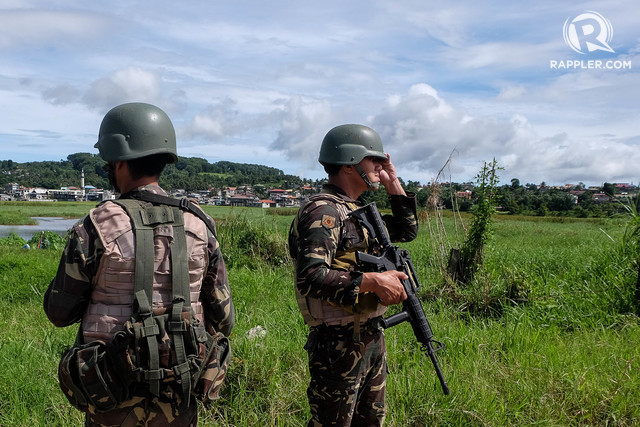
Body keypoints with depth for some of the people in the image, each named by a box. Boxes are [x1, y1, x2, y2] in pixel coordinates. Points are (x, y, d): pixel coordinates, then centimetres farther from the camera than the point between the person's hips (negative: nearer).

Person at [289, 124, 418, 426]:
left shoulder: (360, 211, 13)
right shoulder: (323, 211, -18)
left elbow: (407, 231, 23)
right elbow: (310, 276, -29)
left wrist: (394, 184, 13)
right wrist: (372, 281, -30)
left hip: (372, 336, 10)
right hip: (339, 342, -10)